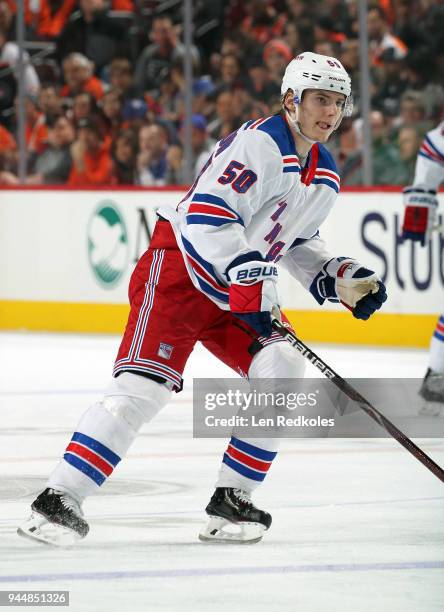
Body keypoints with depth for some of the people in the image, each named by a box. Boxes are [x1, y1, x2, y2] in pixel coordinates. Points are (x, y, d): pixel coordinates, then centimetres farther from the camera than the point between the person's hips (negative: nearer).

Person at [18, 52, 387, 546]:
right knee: (145, 384, -19)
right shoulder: (260, 142, -18)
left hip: (239, 292, 8)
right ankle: (60, 500, -18)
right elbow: (208, 215, -26)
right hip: (181, 268, -8)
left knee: (280, 367, -10)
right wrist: (251, 283, -28)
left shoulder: (325, 179, 10)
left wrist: (340, 278, 10)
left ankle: (230, 501, -1)